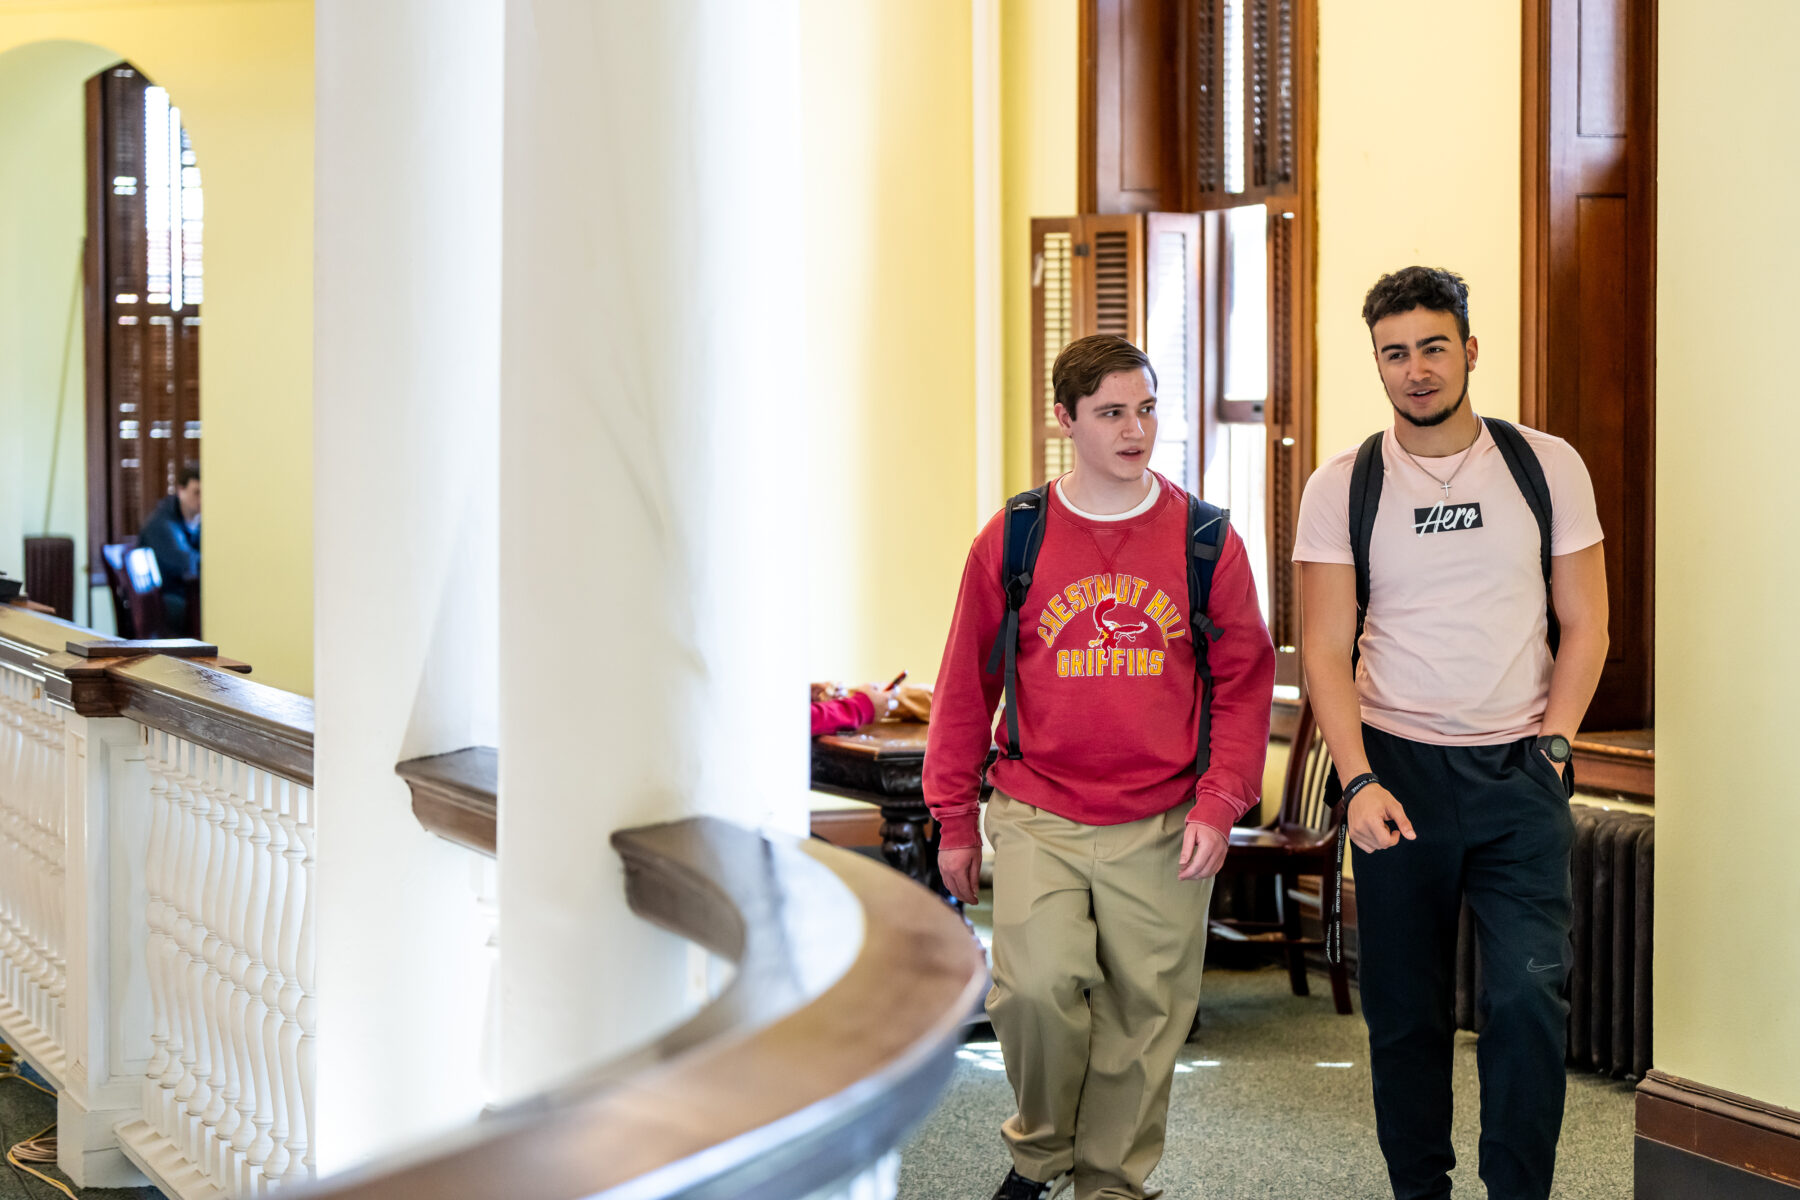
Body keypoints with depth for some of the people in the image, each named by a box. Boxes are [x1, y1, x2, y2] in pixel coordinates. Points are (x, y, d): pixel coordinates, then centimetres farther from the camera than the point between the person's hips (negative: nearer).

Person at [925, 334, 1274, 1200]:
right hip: (1037, 817, -1)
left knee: (1143, 1013, 4)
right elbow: (966, 685, 8)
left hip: (1162, 828, 1)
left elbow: (1244, 682, 5)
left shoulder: (1205, 540, 2)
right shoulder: (1012, 541, 2)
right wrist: (954, 818, 9)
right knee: (1038, 985, -15)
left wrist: (1218, 803, -5)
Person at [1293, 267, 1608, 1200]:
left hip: (1520, 773, 0)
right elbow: (1325, 650, -1)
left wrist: (1552, 744, -5)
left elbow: (1585, 625, 7)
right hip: (1397, 771, 0)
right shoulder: (1341, 487, 1)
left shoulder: (1545, 465, 3)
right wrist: (1357, 779, -12)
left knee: (1529, 994, -11)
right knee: (1404, 1008, 6)